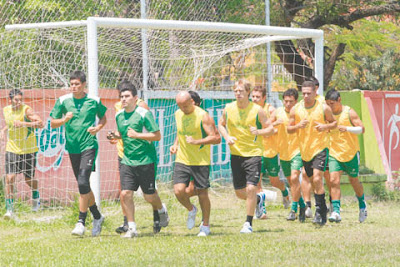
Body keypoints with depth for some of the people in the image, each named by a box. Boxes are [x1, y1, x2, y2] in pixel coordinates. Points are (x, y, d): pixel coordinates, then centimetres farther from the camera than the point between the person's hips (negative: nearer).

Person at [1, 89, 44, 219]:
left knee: (29, 178, 10)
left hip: (28, 149, -3)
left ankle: (36, 196, 44)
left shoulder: (26, 110, -14)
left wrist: (23, 123, -30)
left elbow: (41, 124, -23)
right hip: (12, 149, 3)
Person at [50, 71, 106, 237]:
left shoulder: (94, 101, 0)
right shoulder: (63, 101, 2)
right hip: (72, 147, 4)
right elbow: (52, 123, 7)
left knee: (83, 182, -18)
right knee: (83, 186, 11)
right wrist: (64, 119, -13)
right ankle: (97, 217, 30)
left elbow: (103, 117, 17)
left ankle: (81, 223, -15)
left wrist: (98, 127, -3)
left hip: (89, 146, -4)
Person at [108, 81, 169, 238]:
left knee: (149, 196, 3)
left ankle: (161, 211, 37)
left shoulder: (144, 114, -11)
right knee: (125, 194, -8)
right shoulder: (119, 116, 8)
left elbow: (157, 136, -12)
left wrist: (137, 135, -21)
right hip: (127, 161, 5)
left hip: (145, 160, -5)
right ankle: (131, 228, 2)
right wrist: (115, 136, 4)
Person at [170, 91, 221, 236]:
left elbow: (217, 138, -14)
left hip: (201, 162, -4)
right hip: (182, 160, 4)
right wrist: (175, 145, 9)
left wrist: (196, 141, -23)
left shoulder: (203, 116, -12)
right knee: (178, 190, -12)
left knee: (202, 193, 2)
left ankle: (205, 226, 19)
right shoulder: (178, 115, 7)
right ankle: (191, 210, 19)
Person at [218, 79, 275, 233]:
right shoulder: (228, 109, 0)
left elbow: (270, 129, -1)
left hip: (253, 153, -4)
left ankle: (248, 223, -2)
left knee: (251, 188, -14)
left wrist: (259, 132, -22)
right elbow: (221, 124, 17)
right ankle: (258, 200, 42)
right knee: (239, 192, 8)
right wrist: (227, 137, -2)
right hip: (236, 154, 4)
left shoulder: (257, 110, -8)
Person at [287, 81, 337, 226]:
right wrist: (298, 125, -14)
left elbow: (334, 122, 7)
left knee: (317, 178, -19)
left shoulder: (324, 108, -5)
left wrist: (325, 126, -14)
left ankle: (320, 213, -15)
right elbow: (289, 129, 7)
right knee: (312, 180, 13)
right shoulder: (295, 109, 2)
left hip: (320, 148, -4)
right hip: (305, 150, 4)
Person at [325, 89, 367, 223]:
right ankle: (336, 211, -17)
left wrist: (347, 128, -27)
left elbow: (362, 129, -12)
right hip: (334, 153, 3)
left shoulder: (349, 112, -9)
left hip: (351, 153, -3)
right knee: (334, 180, -14)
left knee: (354, 181, 10)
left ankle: (362, 205, 35)